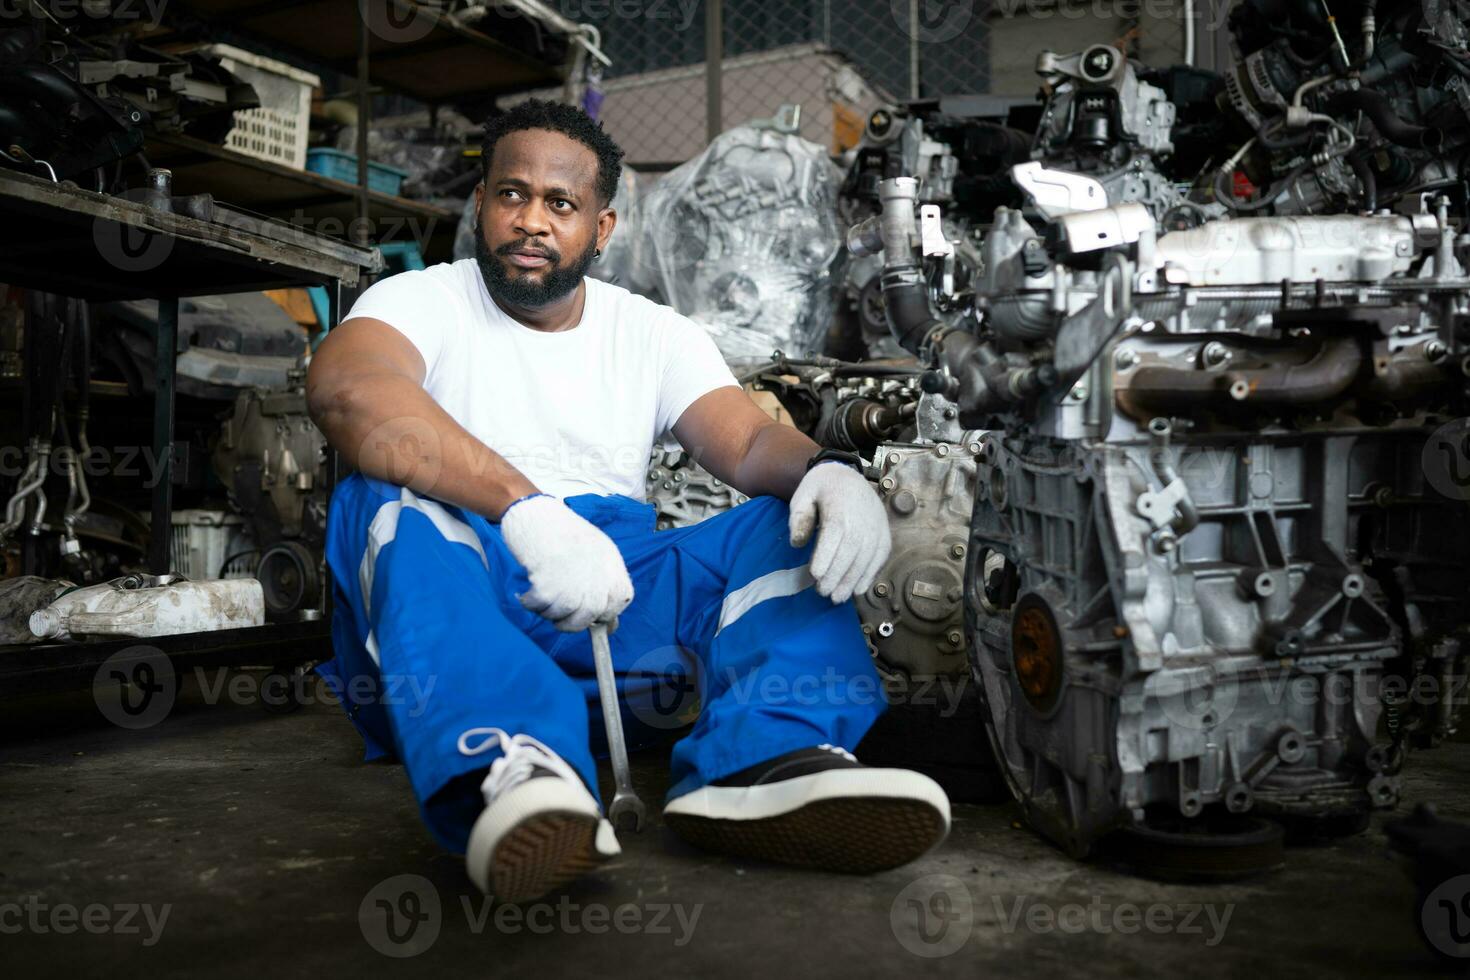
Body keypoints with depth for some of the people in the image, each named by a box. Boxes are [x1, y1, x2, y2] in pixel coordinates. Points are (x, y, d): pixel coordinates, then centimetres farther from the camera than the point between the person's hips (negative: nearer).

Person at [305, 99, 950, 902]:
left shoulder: (655, 334, 16)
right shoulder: (423, 301, 4)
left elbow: (748, 442, 1)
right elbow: (344, 389, -19)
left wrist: (827, 473, -26)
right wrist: (524, 507, -35)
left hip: (616, 610, 3)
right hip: (461, 605, -2)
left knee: (800, 525, -15)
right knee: (392, 509, -31)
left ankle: (764, 761, -41)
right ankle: (512, 771, -54)